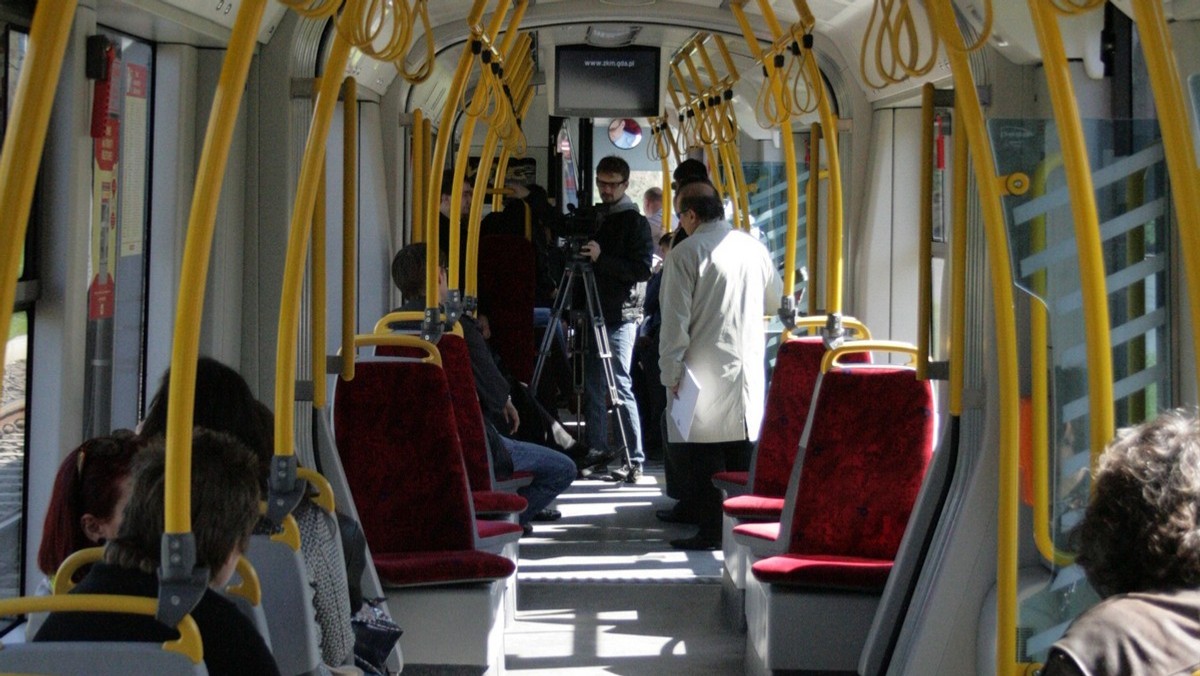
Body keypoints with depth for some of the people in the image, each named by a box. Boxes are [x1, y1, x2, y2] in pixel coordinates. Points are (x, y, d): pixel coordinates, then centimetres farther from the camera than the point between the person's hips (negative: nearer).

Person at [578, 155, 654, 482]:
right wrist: (574, 310, 13)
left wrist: (602, 258, -20)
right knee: (594, 388, 8)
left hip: (619, 317, -7)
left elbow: (643, 270, -13)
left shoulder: (635, 222, -3)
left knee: (620, 387, -9)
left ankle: (635, 460, -7)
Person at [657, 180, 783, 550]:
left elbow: (675, 321, -12)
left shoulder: (684, 255, -10)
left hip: (704, 373, -5)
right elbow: (775, 301, 20)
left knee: (703, 457, 0)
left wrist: (672, 375, -7)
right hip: (749, 373, 6)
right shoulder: (754, 247, 6)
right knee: (743, 452, 13)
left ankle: (711, 531, 1)